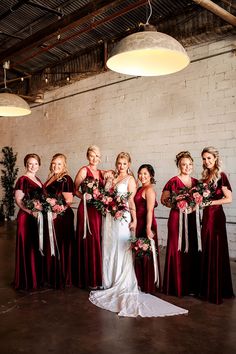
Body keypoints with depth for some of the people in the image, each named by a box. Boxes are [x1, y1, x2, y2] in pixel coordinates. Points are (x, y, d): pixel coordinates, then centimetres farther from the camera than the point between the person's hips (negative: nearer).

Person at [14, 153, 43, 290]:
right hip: (27, 217, -8)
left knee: (37, 247, 14)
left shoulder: (38, 180, 14)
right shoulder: (23, 180, -10)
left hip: (38, 217, 8)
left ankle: (37, 277, 27)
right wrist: (31, 211, -26)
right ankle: (27, 281, 11)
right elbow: (18, 200, -15)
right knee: (28, 248, -1)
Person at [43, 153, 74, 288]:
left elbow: (68, 201, -18)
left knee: (60, 248, 1)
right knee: (51, 248, 16)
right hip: (51, 218, 9)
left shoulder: (65, 179, -13)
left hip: (62, 218, -9)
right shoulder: (51, 178, 13)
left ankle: (62, 279, 16)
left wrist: (57, 212, -20)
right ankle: (52, 277, 30)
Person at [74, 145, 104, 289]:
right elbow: (74, 190, -4)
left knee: (97, 241, 8)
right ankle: (89, 279, 6)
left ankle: (98, 276, 20)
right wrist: (84, 197, -18)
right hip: (87, 209, -6)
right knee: (89, 242, -4)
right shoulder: (84, 170, -4)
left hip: (99, 210, 6)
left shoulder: (102, 173, 14)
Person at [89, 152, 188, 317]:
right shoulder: (112, 178, 14)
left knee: (122, 251, -2)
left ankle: (123, 287, 11)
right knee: (109, 250, 10)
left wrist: (134, 220, -14)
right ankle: (110, 285, 23)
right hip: (109, 217, 6)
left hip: (122, 217, -6)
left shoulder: (130, 179, -2)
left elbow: (132, 201, -8)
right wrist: (107, 182, 7)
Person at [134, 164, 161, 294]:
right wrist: (135, 223, 12)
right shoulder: (140, 189, 13)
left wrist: (148, 228, -22)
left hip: (146, 225, -9)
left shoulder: (149, 189, -13)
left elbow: (150, 210, -19)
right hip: (139, 224, 9)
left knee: (147, 254, 1)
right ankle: (142, 283, 29)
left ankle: (149, 286, 14)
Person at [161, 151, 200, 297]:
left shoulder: (196, 182, 11)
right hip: (177, 218, -5)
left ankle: (192, 285, 18)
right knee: (178, 250, -2)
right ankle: (177, 286, 11)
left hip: (192, 219, 5)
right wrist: (177, 205, -15)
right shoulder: (173, 181, -4)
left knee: (193, 251, 6)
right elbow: (163, 199, -3)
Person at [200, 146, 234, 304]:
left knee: (216, 252, -2)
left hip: (216, 216, -7)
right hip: (206, 216, 7)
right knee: (207, 252, 11)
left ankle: (217, 292, 8)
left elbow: (229, 198, -13)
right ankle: (207, 289, 23)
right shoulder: (205, 177, 13)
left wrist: (210, 202, -14)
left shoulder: (221, 176, -8)